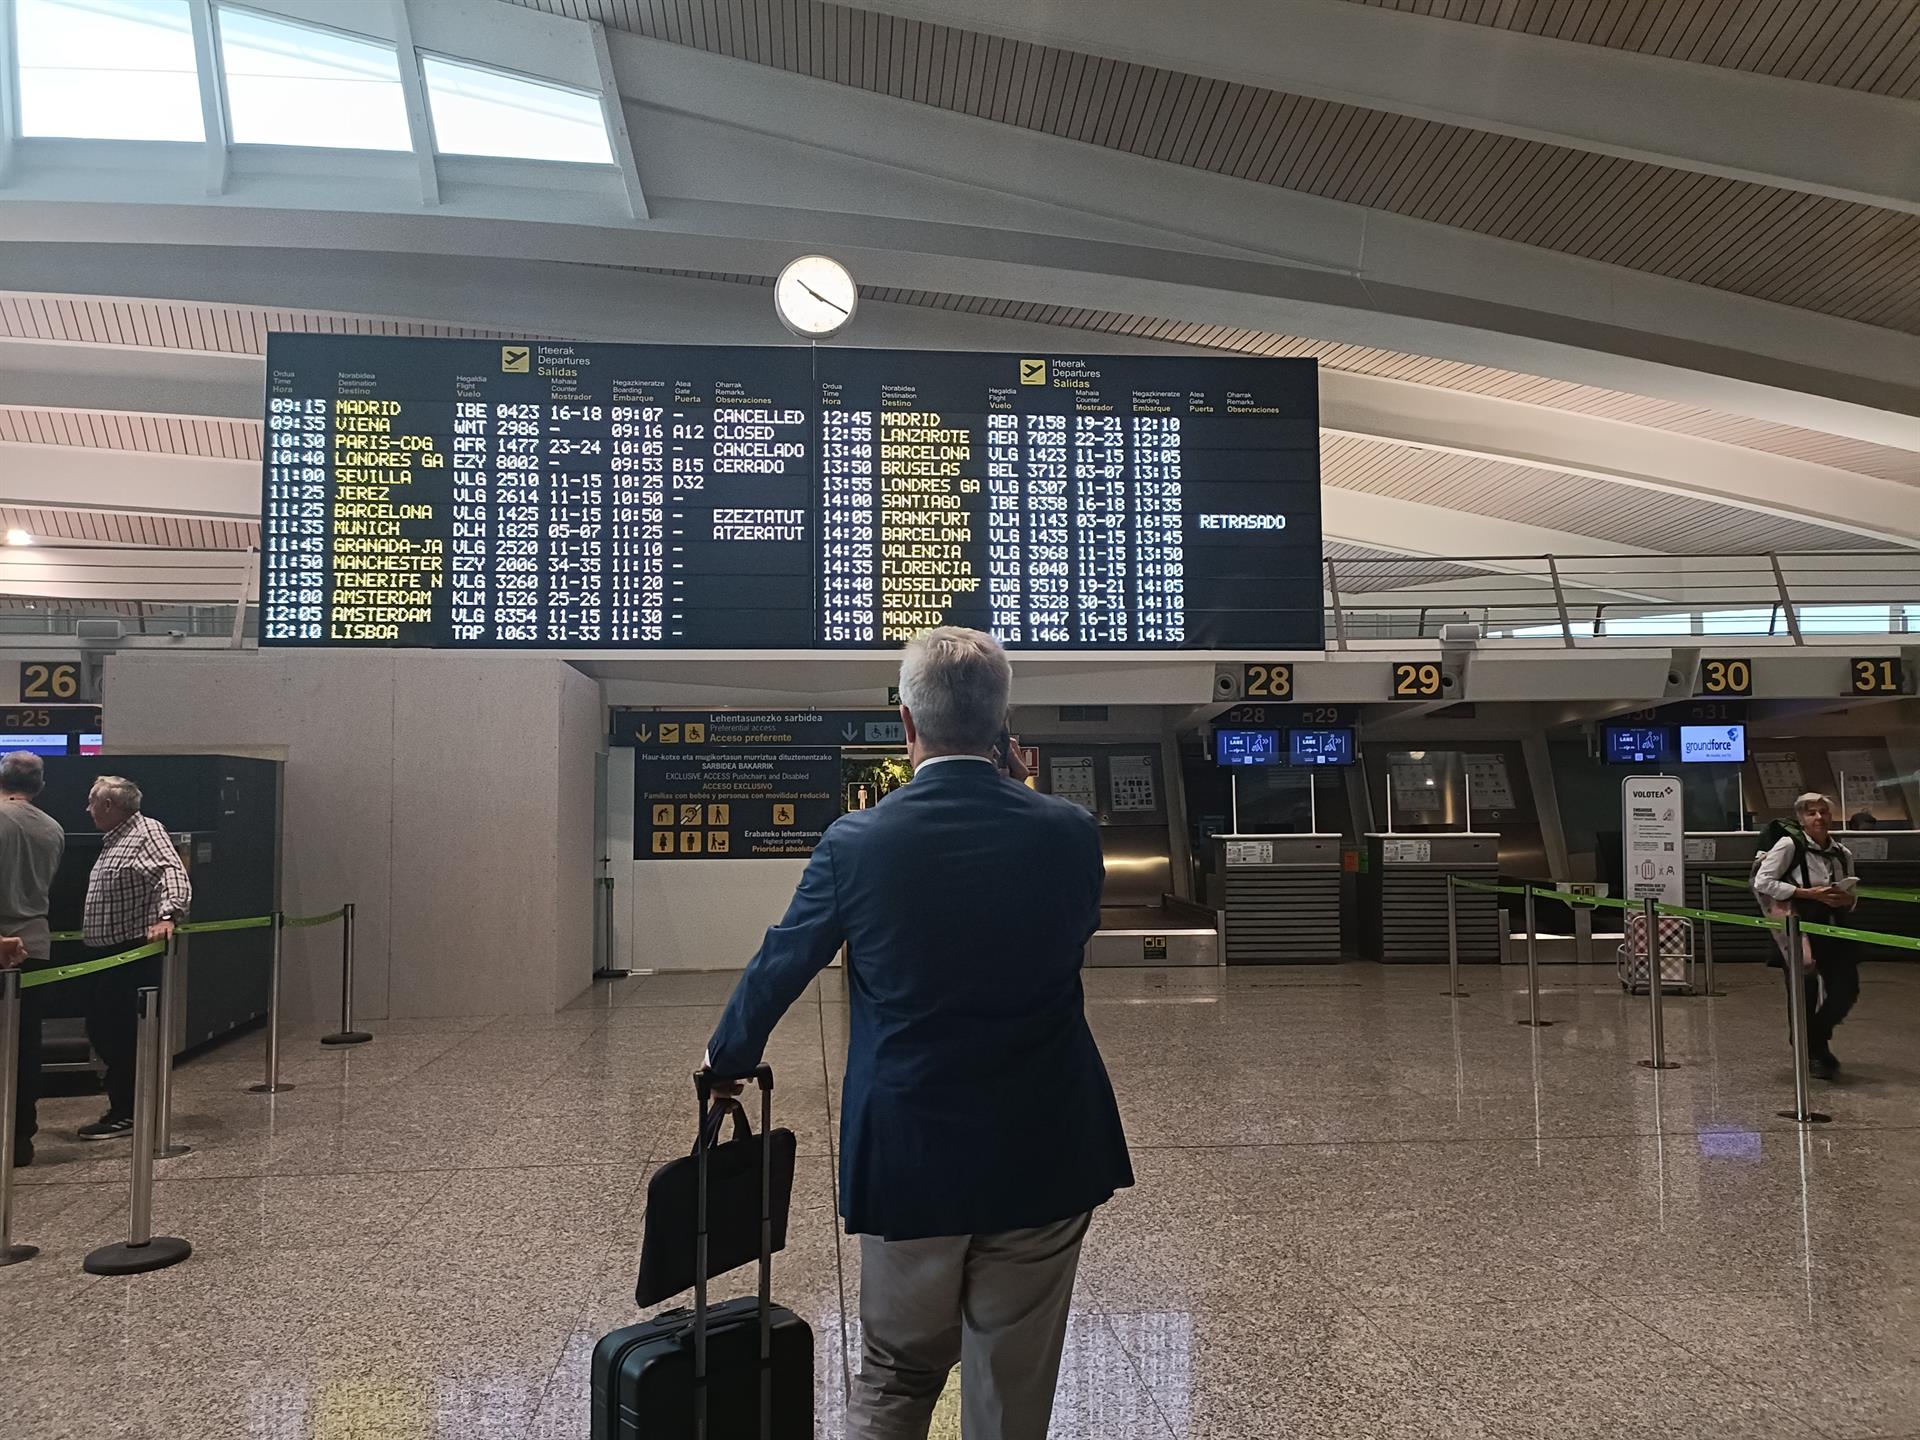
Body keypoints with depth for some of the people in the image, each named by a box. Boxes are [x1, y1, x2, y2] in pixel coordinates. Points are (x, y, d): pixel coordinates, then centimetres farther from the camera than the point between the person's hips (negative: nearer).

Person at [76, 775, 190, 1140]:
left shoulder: (148, 832, -13)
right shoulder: (113, 840, 18)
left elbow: (173, 874, -28)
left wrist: (166, 915, -42)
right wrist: (89, 933, 37)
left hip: (133, 954, -10)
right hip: (105, 953, 10)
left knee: (122, 1033, -5)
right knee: (99, 1028, 13)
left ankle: (125, 1114, 4)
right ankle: (130, 1099, 25)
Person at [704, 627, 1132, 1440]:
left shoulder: (856, 843, -12)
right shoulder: (1069, 833, -9)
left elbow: (779, 965, 3)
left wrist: (729, 1055, 23)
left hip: (910, 1154, -1)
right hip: (1043, 1157, 1)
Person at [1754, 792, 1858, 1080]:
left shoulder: (1843, 854, 8)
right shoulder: (1789, 845, -9)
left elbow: (1852, 898, 20)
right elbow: (1762, 882, -16)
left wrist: (1848, 899, -6)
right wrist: (1809, 893, -19)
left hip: (1834, 929, 5)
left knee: (1847, 989, 0)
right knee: (1805, 994, 0)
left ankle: (1817, 1039, 28)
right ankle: (1813, 1050, 23)